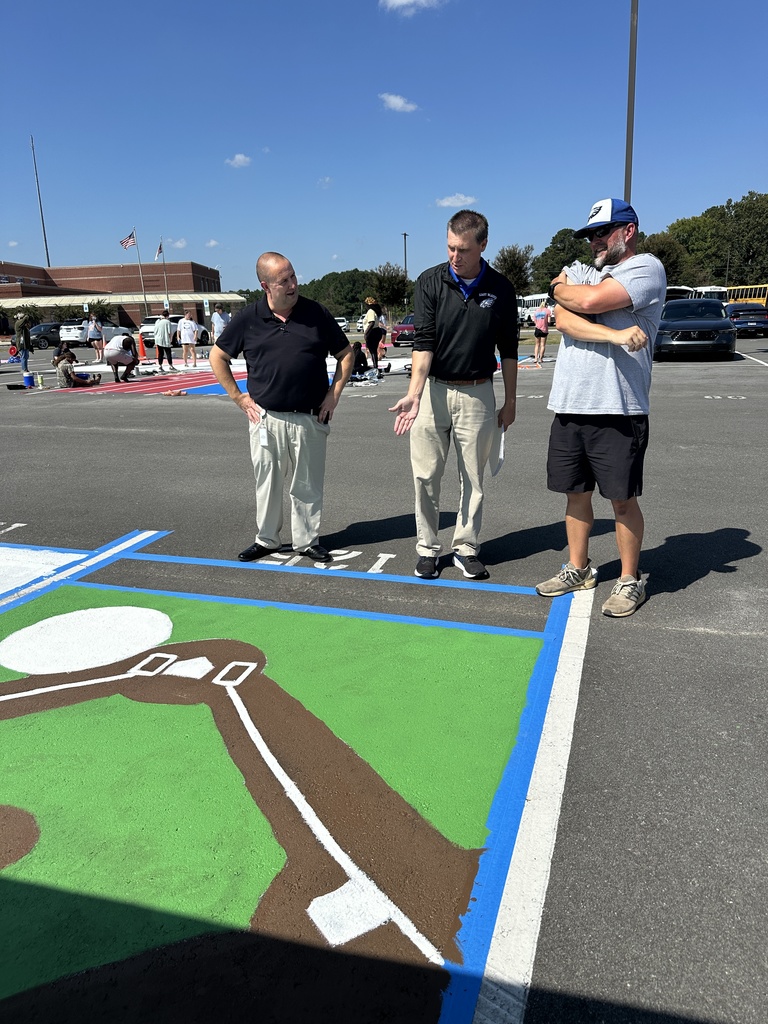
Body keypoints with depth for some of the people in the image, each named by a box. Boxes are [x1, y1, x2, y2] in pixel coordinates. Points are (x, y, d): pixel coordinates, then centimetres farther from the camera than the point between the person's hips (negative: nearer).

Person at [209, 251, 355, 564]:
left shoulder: (316, 313, 0)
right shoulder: (248, 318, 0)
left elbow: (346, 354, 9)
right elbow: (218, 357, 10)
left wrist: (333, 395, 1)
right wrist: (238, 397, 4)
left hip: (309, 418, 0)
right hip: (265, 418, 0)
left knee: (307, 485, 8)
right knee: (267, 482, 11)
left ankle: (307, 541, 23)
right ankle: (265, 540, 27)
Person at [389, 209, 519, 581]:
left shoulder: (501, 288, 1)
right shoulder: (430, 282, -4)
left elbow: (508, 351, 7)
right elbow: (423, 342, -13)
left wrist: (509, 402, 8)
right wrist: (413, 394, -26)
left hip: (478, 393, 1)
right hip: (432, 390, -1)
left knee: (473, 477, 8)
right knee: (426, 476, 3)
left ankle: (466, 548, 21)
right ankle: (428, 549, 17)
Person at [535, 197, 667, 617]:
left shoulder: (646, 268, -2)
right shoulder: (579, 270, 16)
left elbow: (591, 300, -17)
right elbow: (564, 320, -4)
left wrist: (558, 287, 4)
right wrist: (614, 335, -17)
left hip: (618, 409, -6)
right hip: (569, 406, 6)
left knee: (622, 499, 1)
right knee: (576, 492, 13)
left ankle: (630, 580, 16)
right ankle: (578, 569, 28)